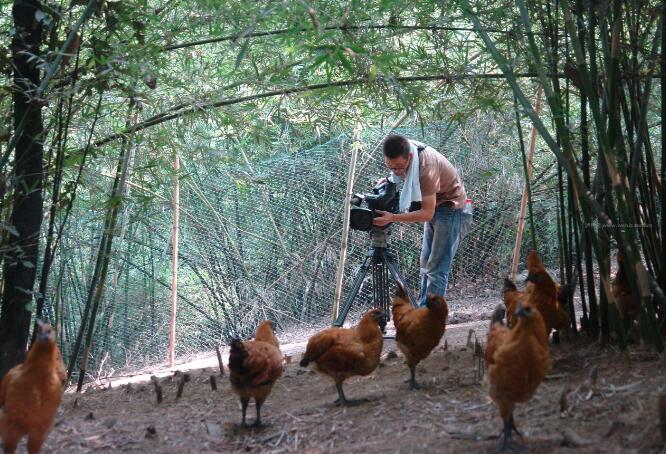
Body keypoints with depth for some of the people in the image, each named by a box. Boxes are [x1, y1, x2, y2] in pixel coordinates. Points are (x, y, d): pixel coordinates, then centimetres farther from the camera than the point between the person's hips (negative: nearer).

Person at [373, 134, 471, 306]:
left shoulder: (426, 167, -34)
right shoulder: (403, 153, -11)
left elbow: (427, 213, -34)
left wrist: (392, 218, -40)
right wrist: (388, 181, -7)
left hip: (450, 208, -9)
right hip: (433, 207, 9)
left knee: (437, 269, -13)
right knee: (426, 265, 12)